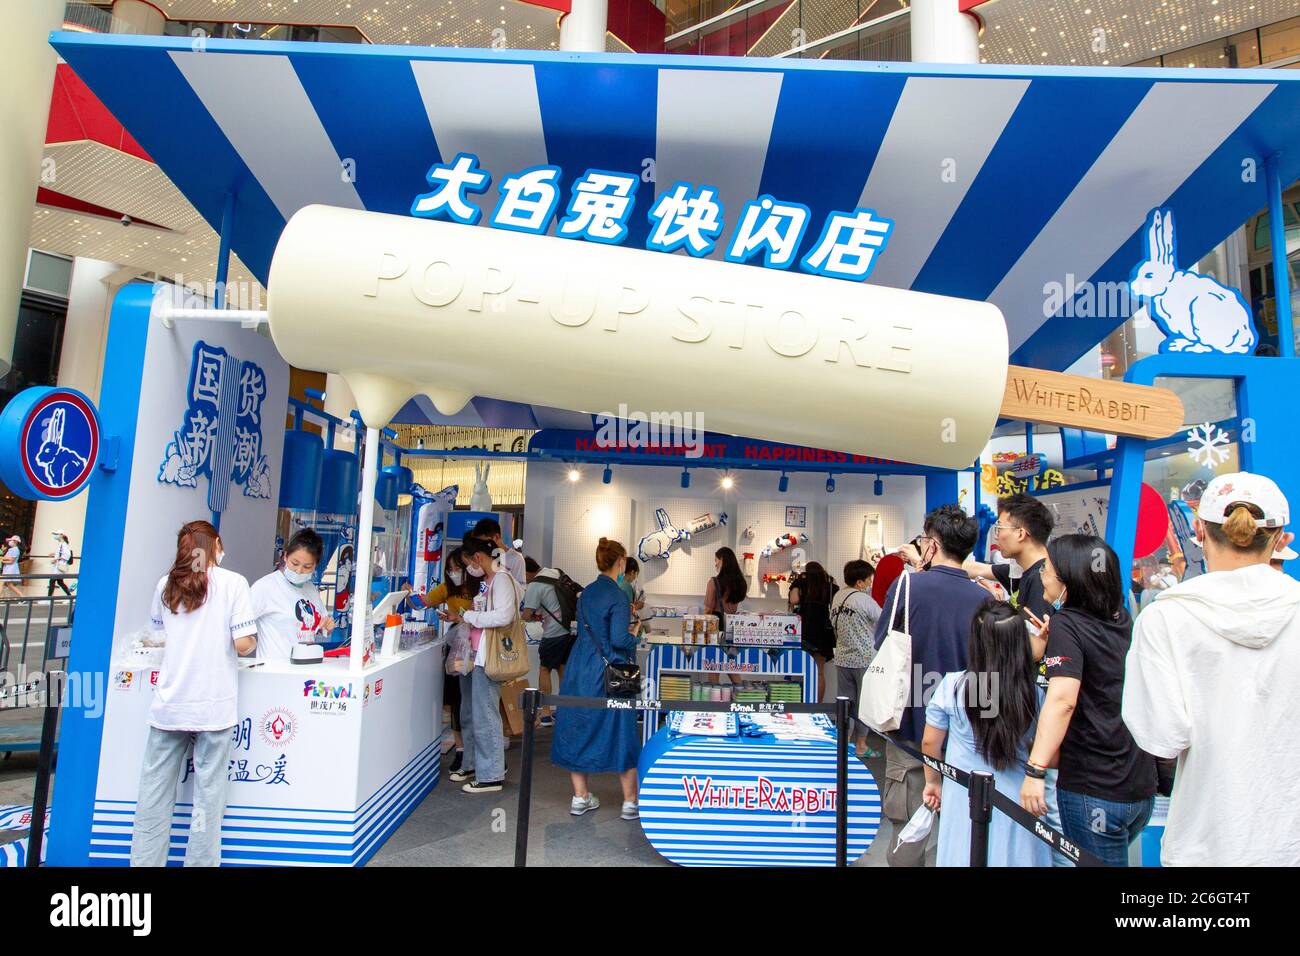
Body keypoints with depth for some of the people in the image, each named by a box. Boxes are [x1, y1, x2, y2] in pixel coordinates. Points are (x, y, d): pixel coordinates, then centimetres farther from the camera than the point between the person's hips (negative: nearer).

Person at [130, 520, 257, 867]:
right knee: (208, 793, 6)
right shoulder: (233, 582, -7)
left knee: (155, 790, 12)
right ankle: (201, 861, 13)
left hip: (169, 704, 4)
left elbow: (159, 633, 21)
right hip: (213, 705, -3)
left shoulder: (166, 585, 6)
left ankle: (146, 861, 20)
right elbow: (243, 644, -12)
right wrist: (253, 642, 9)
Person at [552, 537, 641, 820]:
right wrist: (634, 634, -1)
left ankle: (580, 797, 23)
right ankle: (630, 802, 15)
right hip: (608, 673, -7)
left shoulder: (587, 592, 7)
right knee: (621, 733, 5)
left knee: (577, 728, 14)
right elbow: (619, 639, -22)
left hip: (579, 669, 7)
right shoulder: (617, 597, -15)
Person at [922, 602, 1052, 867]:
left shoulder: (952, 685, -15)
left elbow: (930, 742, -3)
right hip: (1016, 802, 1)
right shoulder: (1036, 693, -11)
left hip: (965, 802, -1)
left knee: (966, 857, 16)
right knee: (1013, 856, 18)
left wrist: (933, 781, 14)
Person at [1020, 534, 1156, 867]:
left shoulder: (1066, 623, -15)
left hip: (1093, 791, -7)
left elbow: (1063, 699, -30)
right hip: (1141, 786, 8)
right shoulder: (1121, 619, 7)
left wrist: (1035, 769, -32)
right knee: (1112, 858, 25)